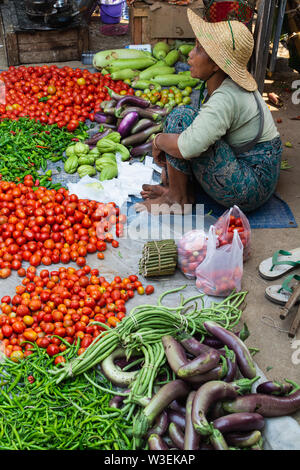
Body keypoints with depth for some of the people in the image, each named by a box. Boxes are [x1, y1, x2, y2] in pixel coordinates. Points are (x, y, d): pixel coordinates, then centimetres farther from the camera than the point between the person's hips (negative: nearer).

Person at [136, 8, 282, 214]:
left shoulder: (226, 97, -25)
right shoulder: (225, 84, 5)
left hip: (250, 189, -10)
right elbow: (206, 126, 17)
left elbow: (188, 147, -34)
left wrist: (159, 140, -12)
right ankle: (178, 186, 6)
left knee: (182, 116, -18)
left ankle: (178, 198, -6)